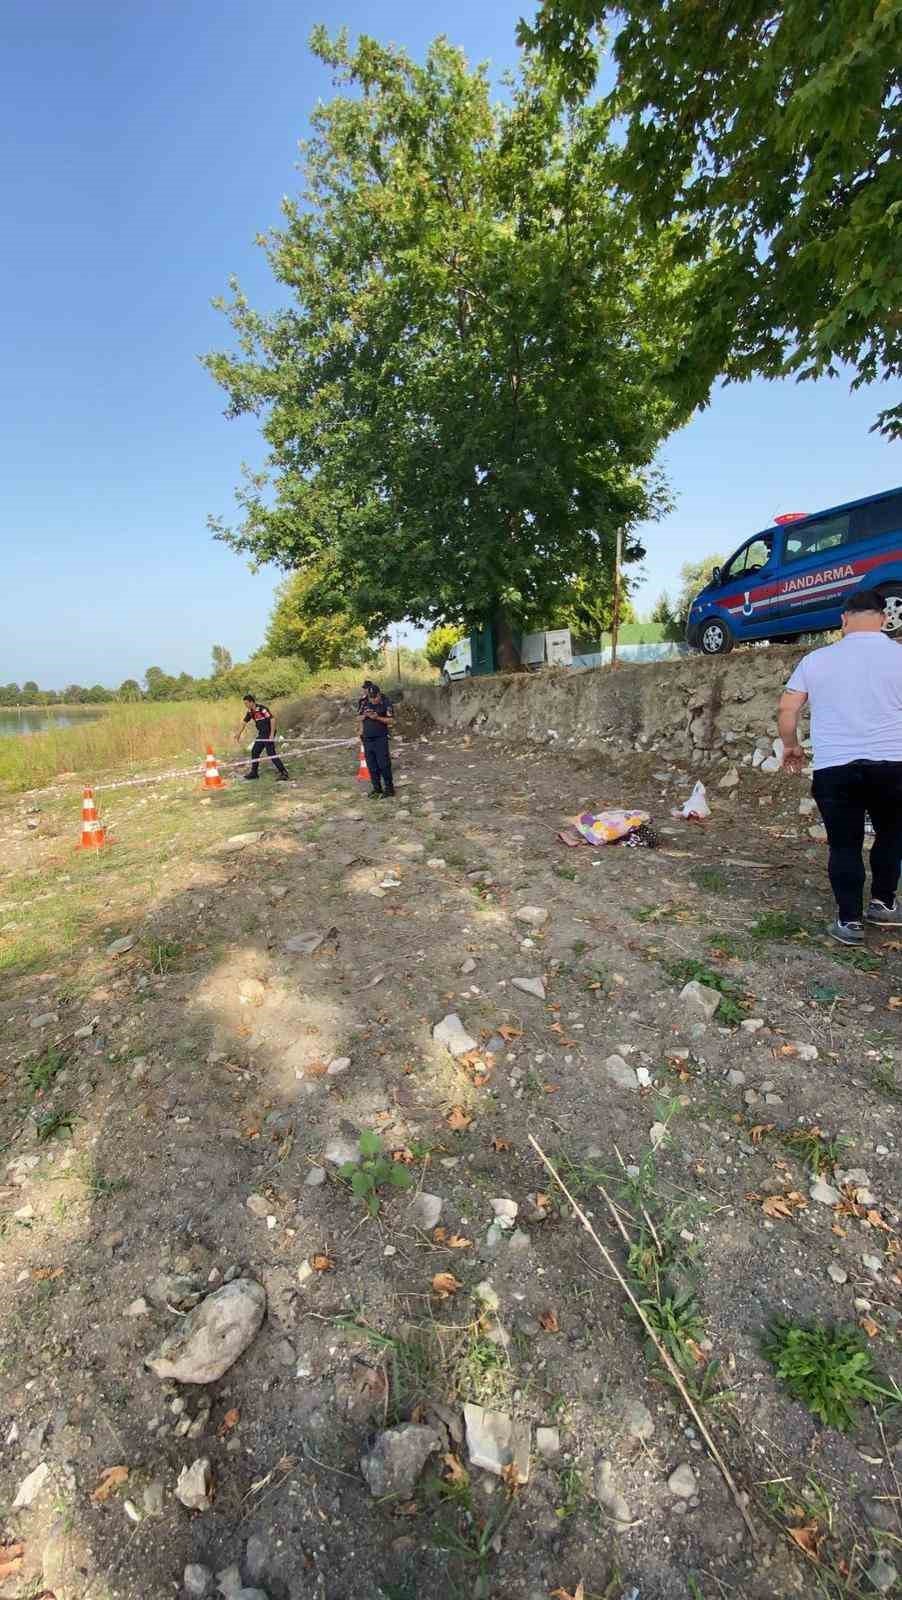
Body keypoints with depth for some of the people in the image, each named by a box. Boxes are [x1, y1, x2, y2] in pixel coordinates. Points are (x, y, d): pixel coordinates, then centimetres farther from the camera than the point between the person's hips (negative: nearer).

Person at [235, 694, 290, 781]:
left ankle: (284, 773, -9)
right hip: (261, 734, 9)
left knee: (271, 754, -12)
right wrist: (238, 734, 19)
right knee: (254, 752, 15)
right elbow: (244, 722, 18)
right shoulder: (250, 712, 7)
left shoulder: (262, 709, -19)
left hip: (268, 734, -9)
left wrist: (272, 734, -25)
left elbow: (272, 719, -23)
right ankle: (254, 772, 28)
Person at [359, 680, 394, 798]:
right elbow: (360, 719, 14)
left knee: (383, 764, -6)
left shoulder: (386, 702, -9)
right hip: (367, 738, 5)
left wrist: (377, 717, -22)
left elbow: (391, 720, -9)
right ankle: (376, 788, 18)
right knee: (371, 765, 8)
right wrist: (365, 715, -8)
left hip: (381, 738, -5)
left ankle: (389, 788, 6)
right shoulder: (364, 702, 5)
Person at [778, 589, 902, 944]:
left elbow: (786, 709, 3)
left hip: (833, 768, 0)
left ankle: (849, 920, 12)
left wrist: (791, 745, 18)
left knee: (844, 845, 9)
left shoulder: (816, 659, 2)